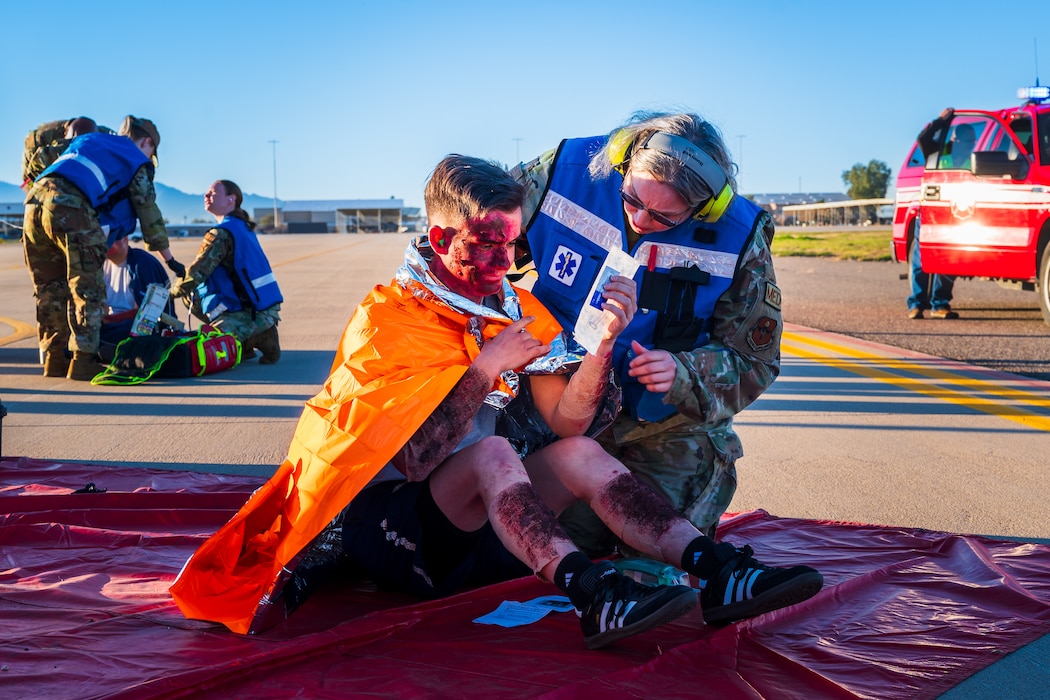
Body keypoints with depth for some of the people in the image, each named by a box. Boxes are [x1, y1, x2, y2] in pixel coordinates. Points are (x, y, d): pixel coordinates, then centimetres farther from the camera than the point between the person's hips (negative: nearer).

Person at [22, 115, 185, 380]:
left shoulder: (88, 140, 35)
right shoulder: (138, 160, 17)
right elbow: (148, 211, 18)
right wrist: (168, 258, 26)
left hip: (35, 200, 7)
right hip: (71, 208, -7)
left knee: (50, 289, 14)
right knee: (88, 288, -1)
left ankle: (55, 359, 18)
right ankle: (83, 360, -5)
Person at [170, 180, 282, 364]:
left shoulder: (221, 235, -15)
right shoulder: (243, 227, 14)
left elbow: (195, 274, -16)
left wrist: (172, 292, 2)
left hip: (254, 313, -10)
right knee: (192, 297, 16)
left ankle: (261, 338, -6)